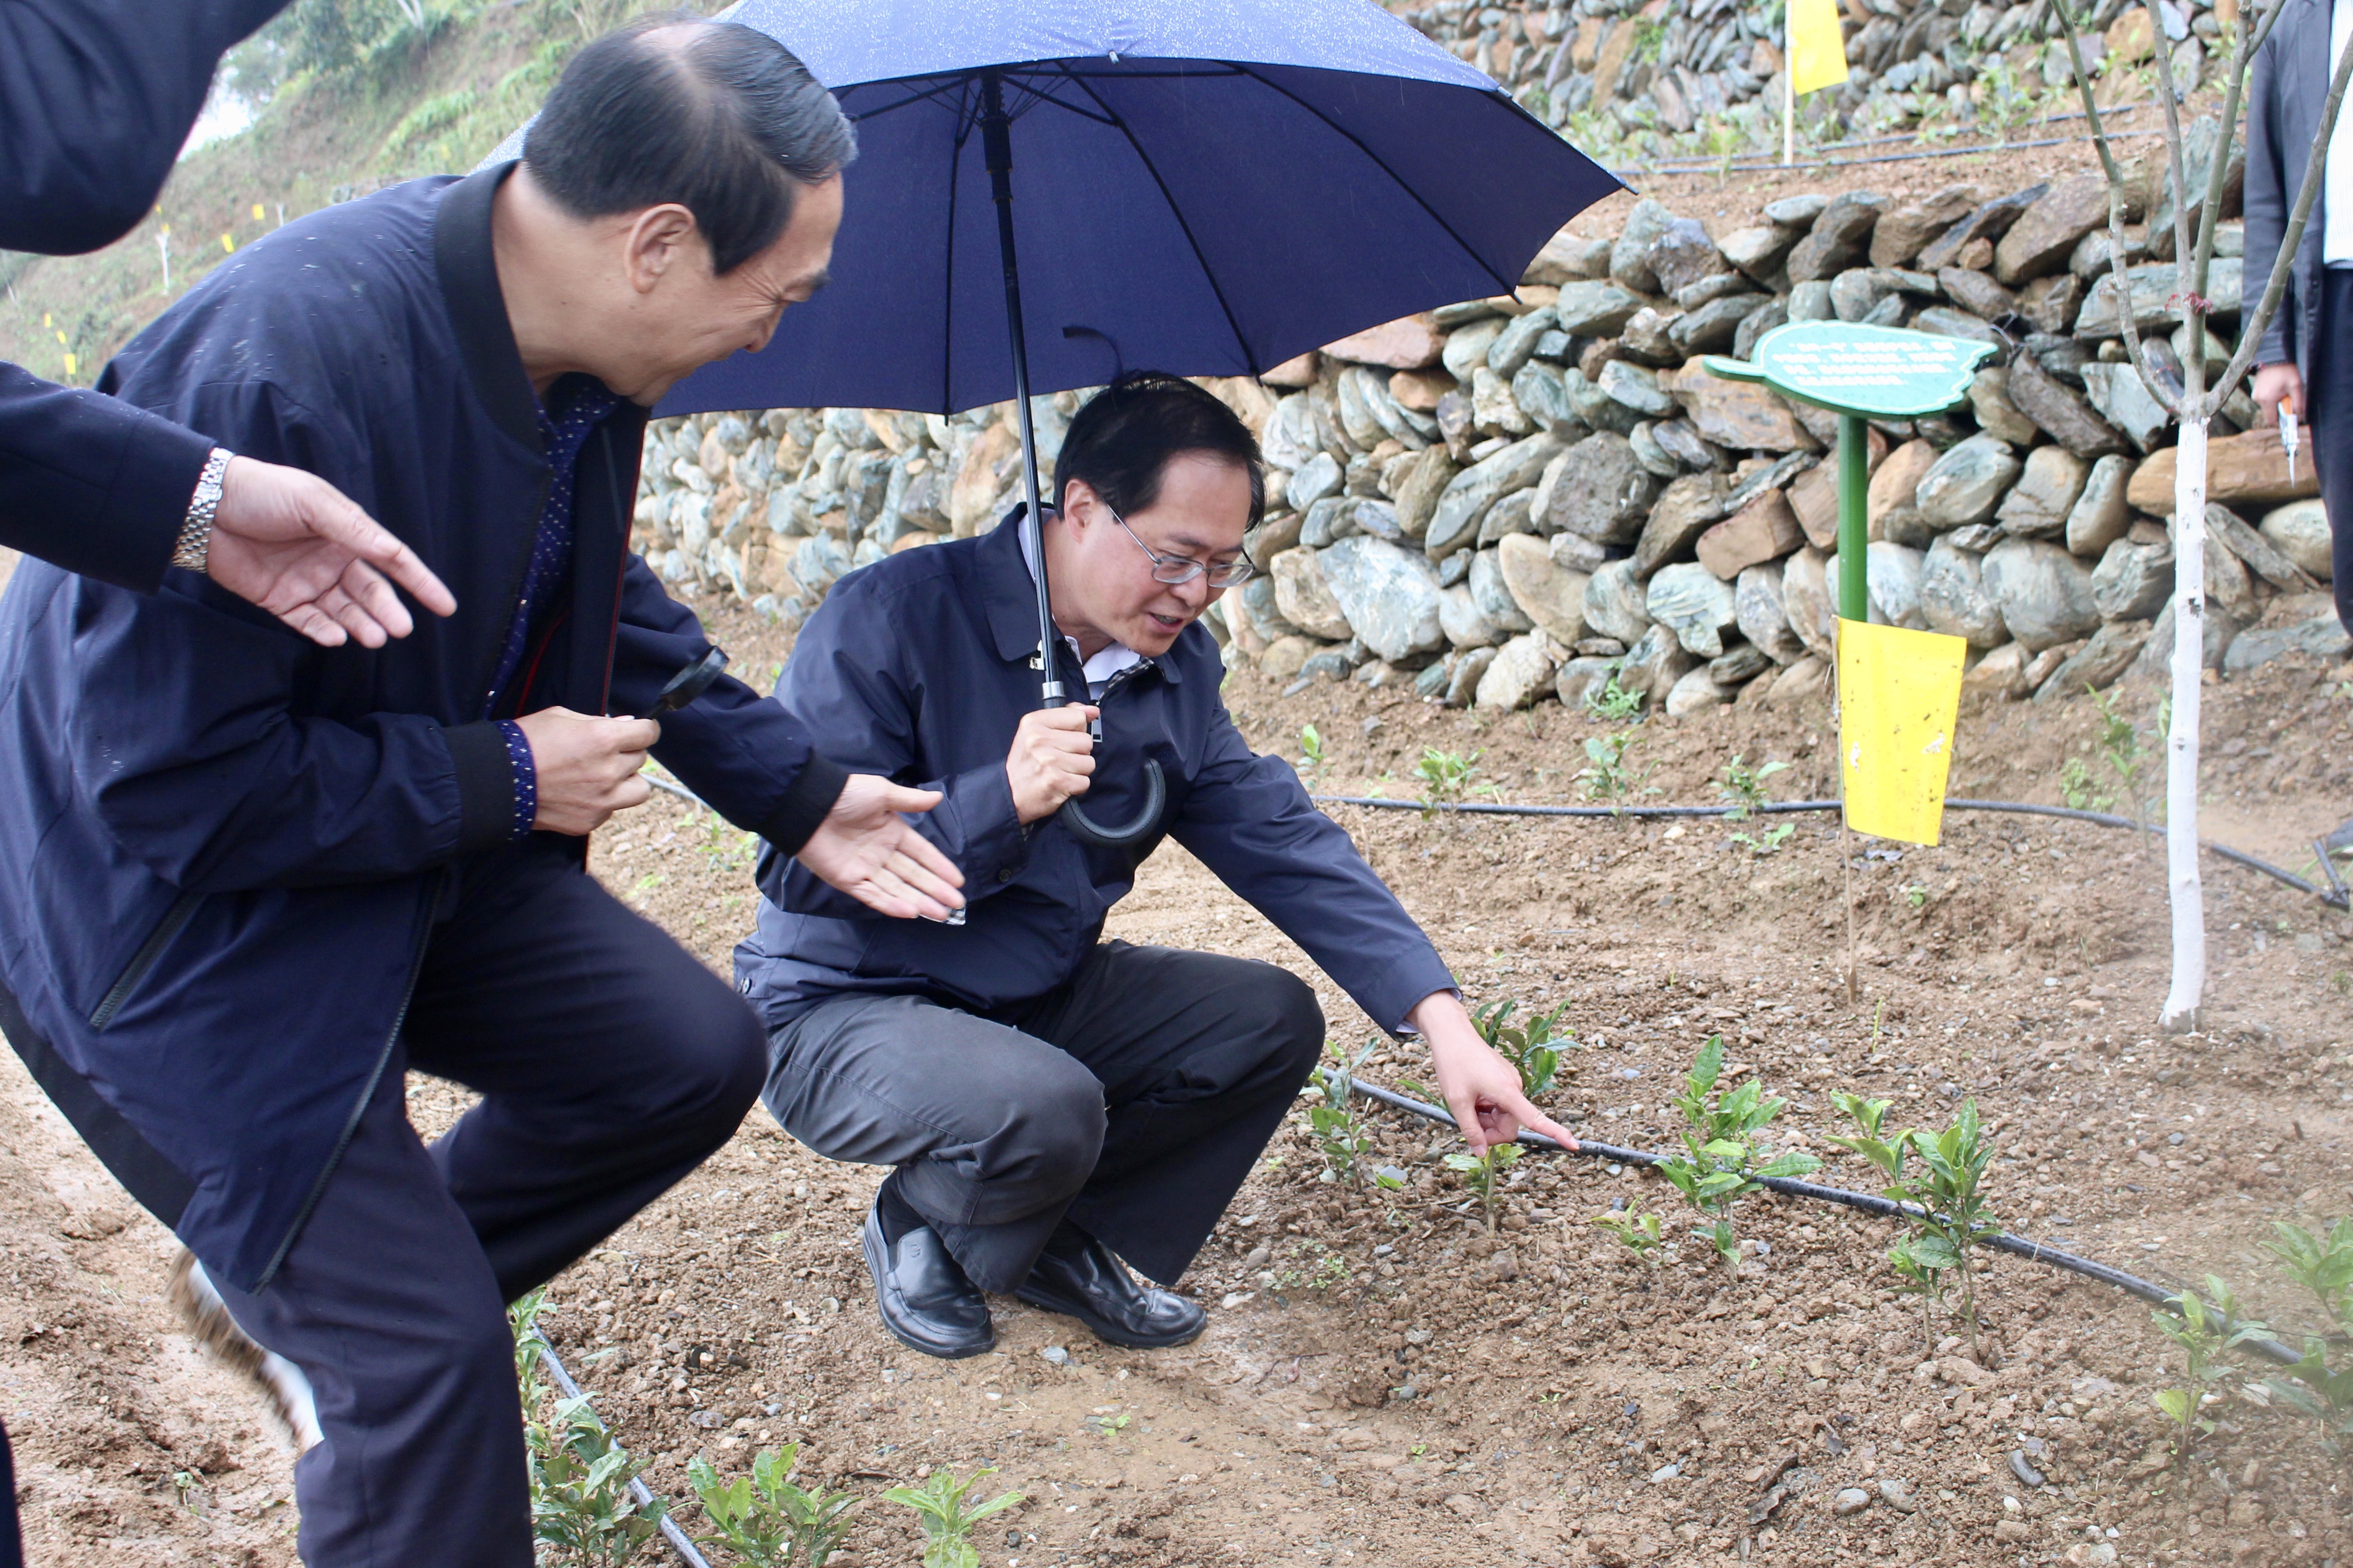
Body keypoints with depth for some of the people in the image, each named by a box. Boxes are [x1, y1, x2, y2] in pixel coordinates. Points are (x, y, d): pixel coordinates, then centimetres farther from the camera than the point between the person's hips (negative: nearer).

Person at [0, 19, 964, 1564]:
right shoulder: (273, 365, -35)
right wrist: (500, 782, -22)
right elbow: (166, 783, -30)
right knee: (426, 1347, -9)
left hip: (421, 853, 8)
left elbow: (601, 600, 12)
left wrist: (796, 791, 9)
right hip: (175, 912, -8)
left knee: (693, 1055, 9)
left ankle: (287, 1285, 23)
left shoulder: (579, 349, -8)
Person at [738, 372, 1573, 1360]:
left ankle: (1062, 1240, 9)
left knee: (1273, 1021, -7)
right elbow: (792, 862, -24)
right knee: (1045, 1109, -34)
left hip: (1043, 998, 7)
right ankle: (921, 1232, 2)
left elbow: (1285, 843, -2)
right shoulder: (893, 619, -21)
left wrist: (1444, 1024, -11)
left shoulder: (1177, 666, 0)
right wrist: (1001, 802, -35)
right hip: (845, 1011, -7)